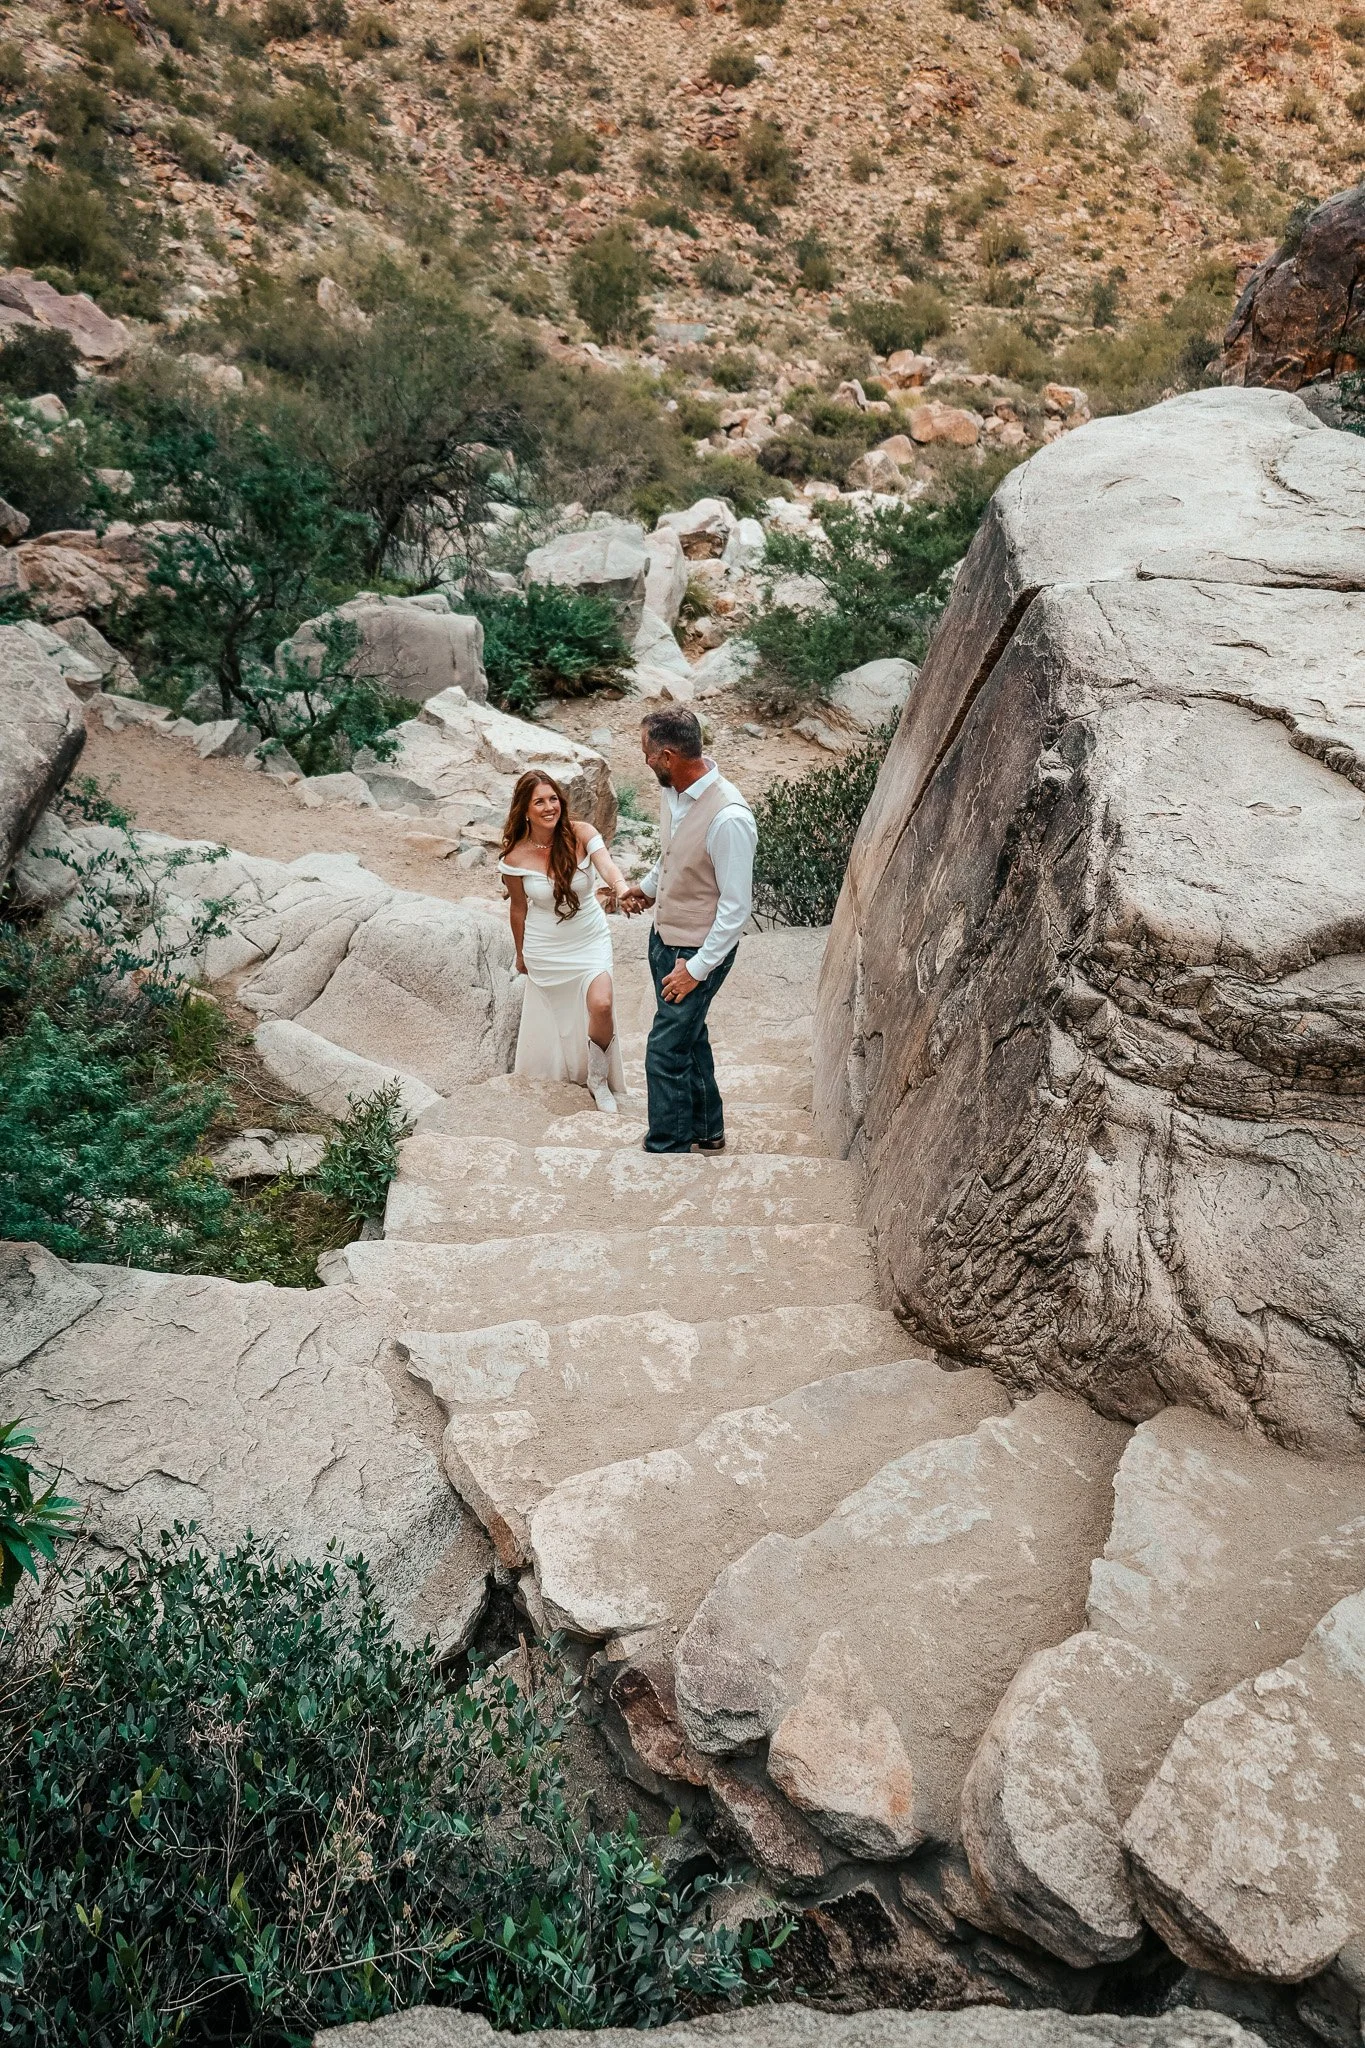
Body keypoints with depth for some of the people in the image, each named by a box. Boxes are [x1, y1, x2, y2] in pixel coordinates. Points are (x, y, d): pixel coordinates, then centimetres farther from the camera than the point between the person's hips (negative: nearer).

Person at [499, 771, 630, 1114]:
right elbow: (518, 908, 0)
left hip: (590, 940, 0)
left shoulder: (581, 835, -16)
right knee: (552, 1015, 14)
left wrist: (622, 889, -56)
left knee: (601, 1006, -18)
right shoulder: (515, 857, -15)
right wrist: (521, 954, 12)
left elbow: (607, 867, -34)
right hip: (546, 949, 1)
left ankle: (599, 1078, 8)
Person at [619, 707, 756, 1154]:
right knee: (688, 1034, 21)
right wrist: (647, 886, 21)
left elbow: (736, 907, -25)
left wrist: (696, 968, -22)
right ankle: (706, 1130, 39)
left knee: (666, 1050, -3)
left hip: (700, 950, -9)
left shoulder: (728, 818, -31)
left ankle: (668, 1148, 13)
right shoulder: (674, 790, -4)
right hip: (664, 937, 9)